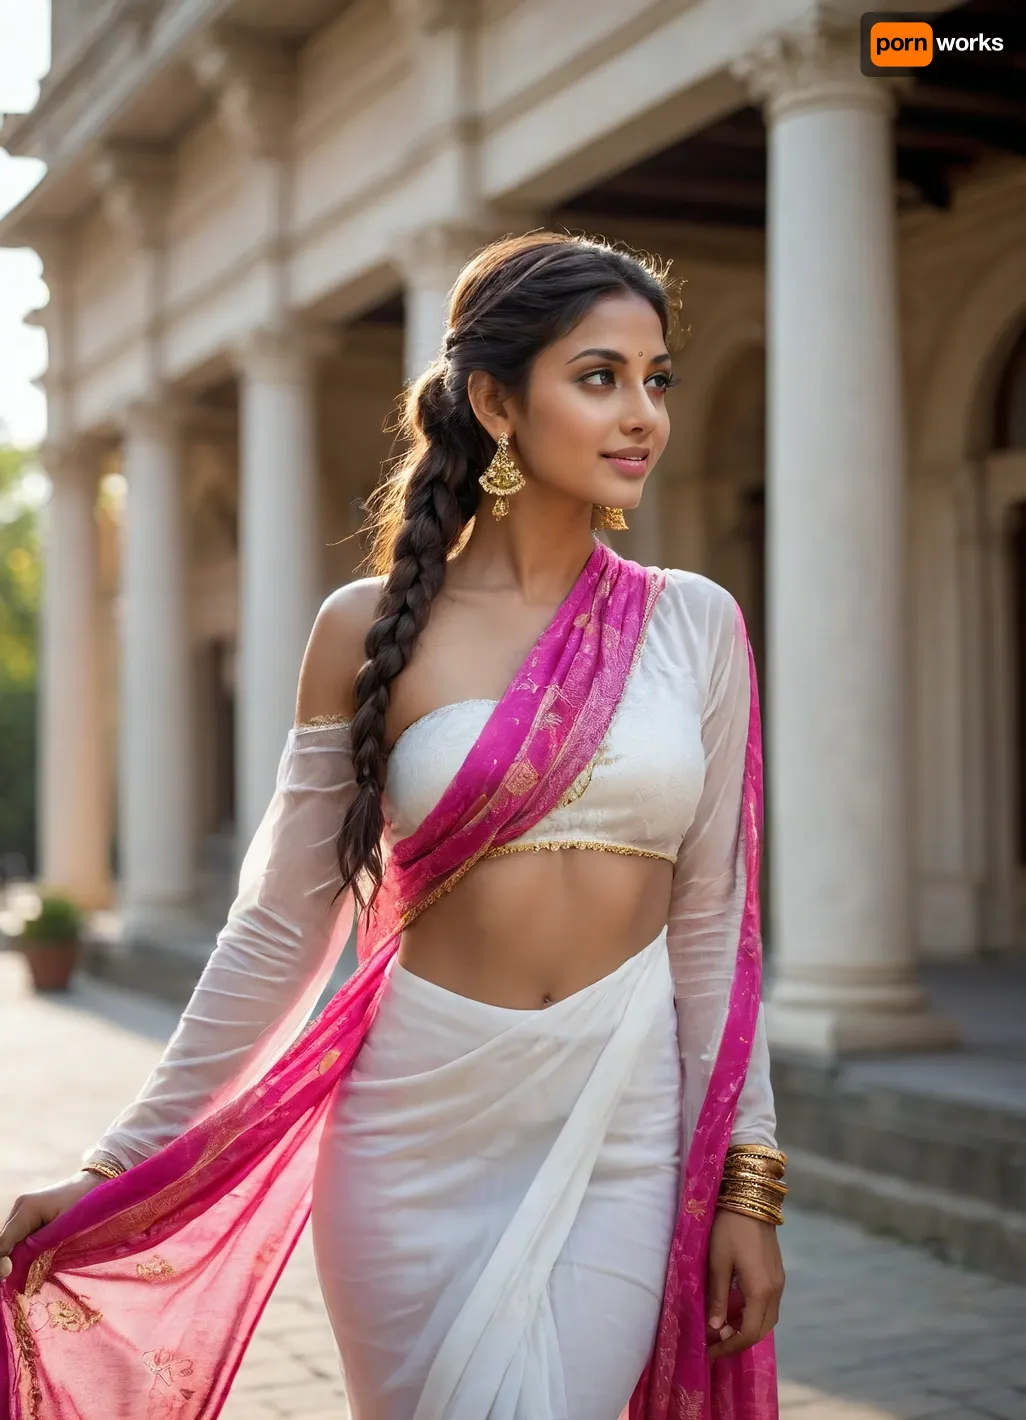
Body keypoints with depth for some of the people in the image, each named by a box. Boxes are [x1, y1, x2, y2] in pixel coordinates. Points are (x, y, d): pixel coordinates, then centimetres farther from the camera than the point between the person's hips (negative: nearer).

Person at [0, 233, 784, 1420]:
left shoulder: (695, 627, 2)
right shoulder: (371, 631, -3)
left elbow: (712, 924, 4)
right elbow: (279, 928, -1)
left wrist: (746, 1179, 2)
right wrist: (116, 1168, -1)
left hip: (622, 1142, 1)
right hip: (419, 1140, -1)